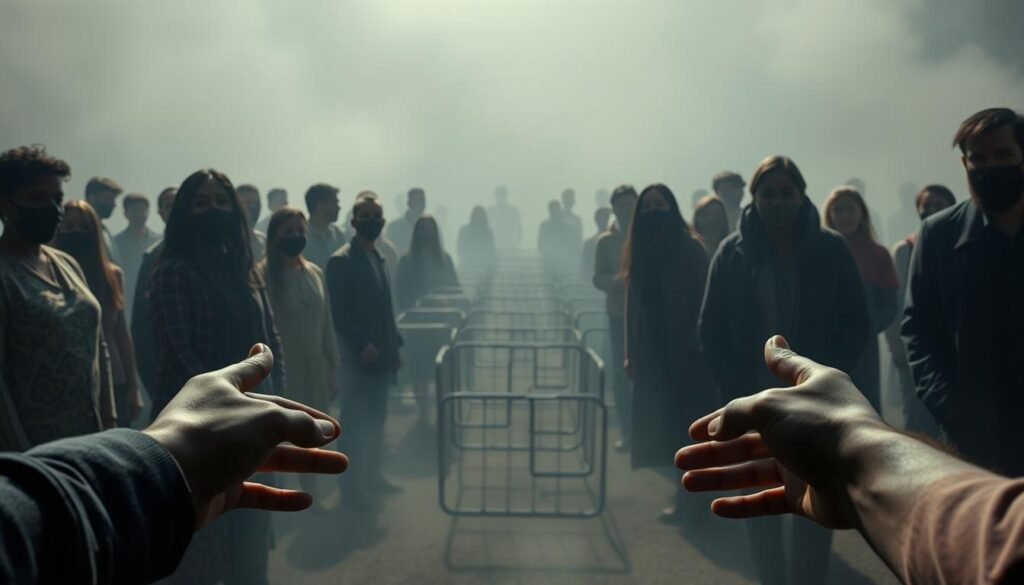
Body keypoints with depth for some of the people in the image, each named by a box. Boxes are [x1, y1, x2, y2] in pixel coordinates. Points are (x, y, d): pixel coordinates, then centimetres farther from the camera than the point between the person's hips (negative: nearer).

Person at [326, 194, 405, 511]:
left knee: (376, 419, 15)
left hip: (381, 354, 8)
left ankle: (371, 476, 26)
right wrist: (362, 345, -22)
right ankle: (351, 487, 7)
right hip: (357, 357, -8)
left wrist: (395, 344, 12)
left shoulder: (379, 258, 14)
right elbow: (339, 313, -17)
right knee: (355, 422, -1)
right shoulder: (341, 260, -12)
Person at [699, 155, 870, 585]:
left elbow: (856, 322, 2)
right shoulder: (733, 252, -1)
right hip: (753, 401, 1)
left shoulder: (831, 249, -1)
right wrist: (736, 387, -7)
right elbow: (712, 329, 1)